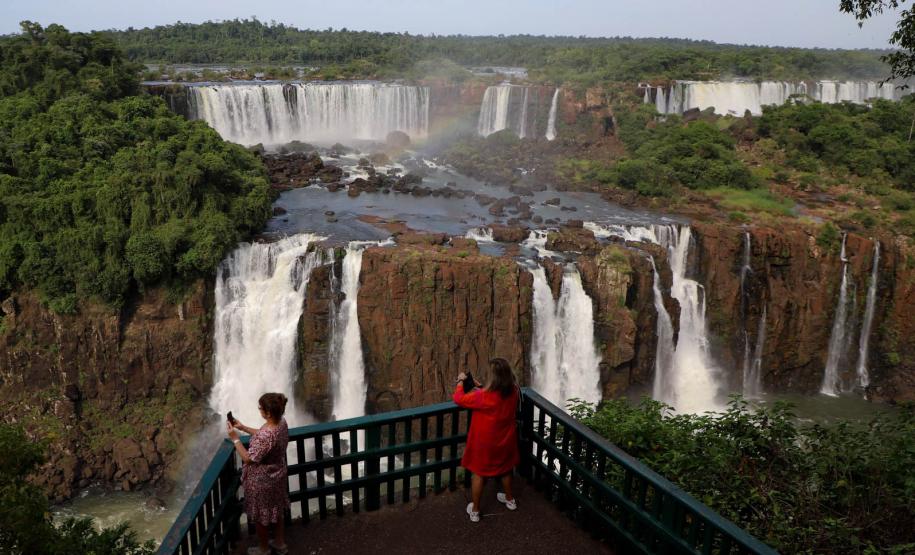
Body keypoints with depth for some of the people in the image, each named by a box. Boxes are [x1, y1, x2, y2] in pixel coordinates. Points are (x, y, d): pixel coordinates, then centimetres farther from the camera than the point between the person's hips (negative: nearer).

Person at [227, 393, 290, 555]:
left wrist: (235, 439, -21)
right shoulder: (281, 422, -13)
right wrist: (244, 428, 3)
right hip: (277, 475, 8)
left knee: (261, 516, 18)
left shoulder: (266, 436, -38)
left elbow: (248, 459, -25)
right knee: (277, 510, 27)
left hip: (262, 481, -8)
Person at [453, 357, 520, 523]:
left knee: (479, 473, 15)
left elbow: (458, 399, -19)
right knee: (505, 469, 28)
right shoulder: (513, 392, -16)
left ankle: (475, 511, 29)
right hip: (505, 440, 5)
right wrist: (481, 389, 6)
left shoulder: (483, 397, -32)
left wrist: (460, 381, -4)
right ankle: (510, 500, 49)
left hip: (485, 443, -5)